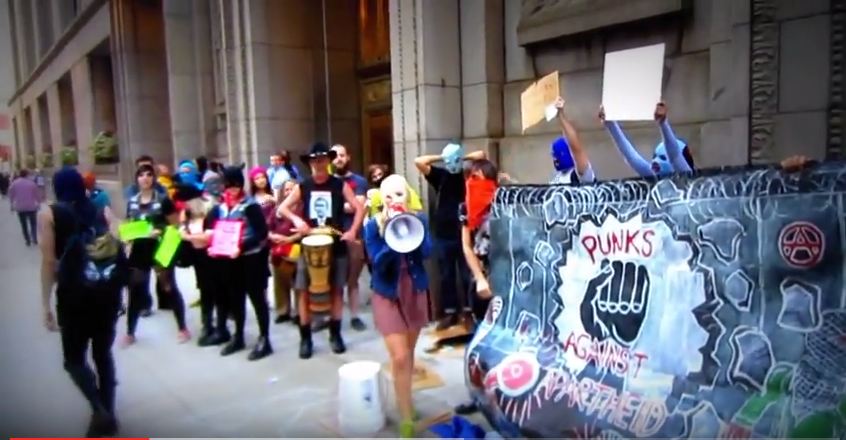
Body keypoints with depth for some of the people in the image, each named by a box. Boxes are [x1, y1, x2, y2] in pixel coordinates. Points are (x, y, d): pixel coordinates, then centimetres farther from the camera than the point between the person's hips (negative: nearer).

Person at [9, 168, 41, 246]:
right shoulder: (32, 183, -6)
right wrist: (38, 203, 14)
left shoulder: (14, 183, -1)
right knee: (33, 223, 14)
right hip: (31, 206, -1)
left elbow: (11, 195, 5)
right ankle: (34, 239, 4)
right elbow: (37, 194, 0)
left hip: (20, 207, 1)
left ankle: (28, 241, 9)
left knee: (24, 225, 10)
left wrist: (12, 204, 17)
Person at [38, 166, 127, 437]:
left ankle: (100, 411, -7)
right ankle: (107, 414, 20)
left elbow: (49, 261, -4)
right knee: (103, 353, 16)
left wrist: (46, 304, -1)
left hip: (75, 292, -3)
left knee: (74, 358, 11)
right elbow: (119, 246, 1)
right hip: (109, 289, 3)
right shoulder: (102, 209, 10)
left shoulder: (49, 214, 2)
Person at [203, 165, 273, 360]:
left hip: (251, 259, -6)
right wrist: (212, 246, -5)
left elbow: (262, 233, -17)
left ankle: (264, 339, 9)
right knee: (235, 299, 16)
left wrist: (242, 247, -27)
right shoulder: (220, 208, 6)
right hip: (229, 260, 6)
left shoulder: (251, 206, -12)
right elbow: (209, 227, 14)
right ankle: (238, 337, 31)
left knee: (257, 298, 1)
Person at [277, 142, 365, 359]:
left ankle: (335, 334, 20)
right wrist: (296, 220, -15)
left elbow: (360, 208, -4)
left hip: (336, 245, -1)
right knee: (304, 291, 0)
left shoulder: (340, 185, 0)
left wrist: (353, 231, -17)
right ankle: (305, 338, 11)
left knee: (337, 290, 6)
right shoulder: (302, 187, 5)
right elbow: (282, 208, 4)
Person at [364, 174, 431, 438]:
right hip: (387, 295, -3)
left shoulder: (419, 219, -3)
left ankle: (405, 399, 38)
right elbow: (378, 263, -19)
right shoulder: (374, 226, -10)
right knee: (399, 358, -8)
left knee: (409, 353, 16)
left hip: (415, 292, 3)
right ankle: (406, 419, 4)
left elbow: (426, 253, -15)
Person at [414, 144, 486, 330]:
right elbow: (419, 162, -4)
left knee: (467, 275, 5)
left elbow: (481, 155, -6)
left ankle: (468, 311, 16)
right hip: (443, 235, 2)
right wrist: (441, 158, 0)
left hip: (465, 233, -2)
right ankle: (450, 312, 19)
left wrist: (464, 158, 0)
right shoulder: (439, 175, 5)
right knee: (446, 276, 9)